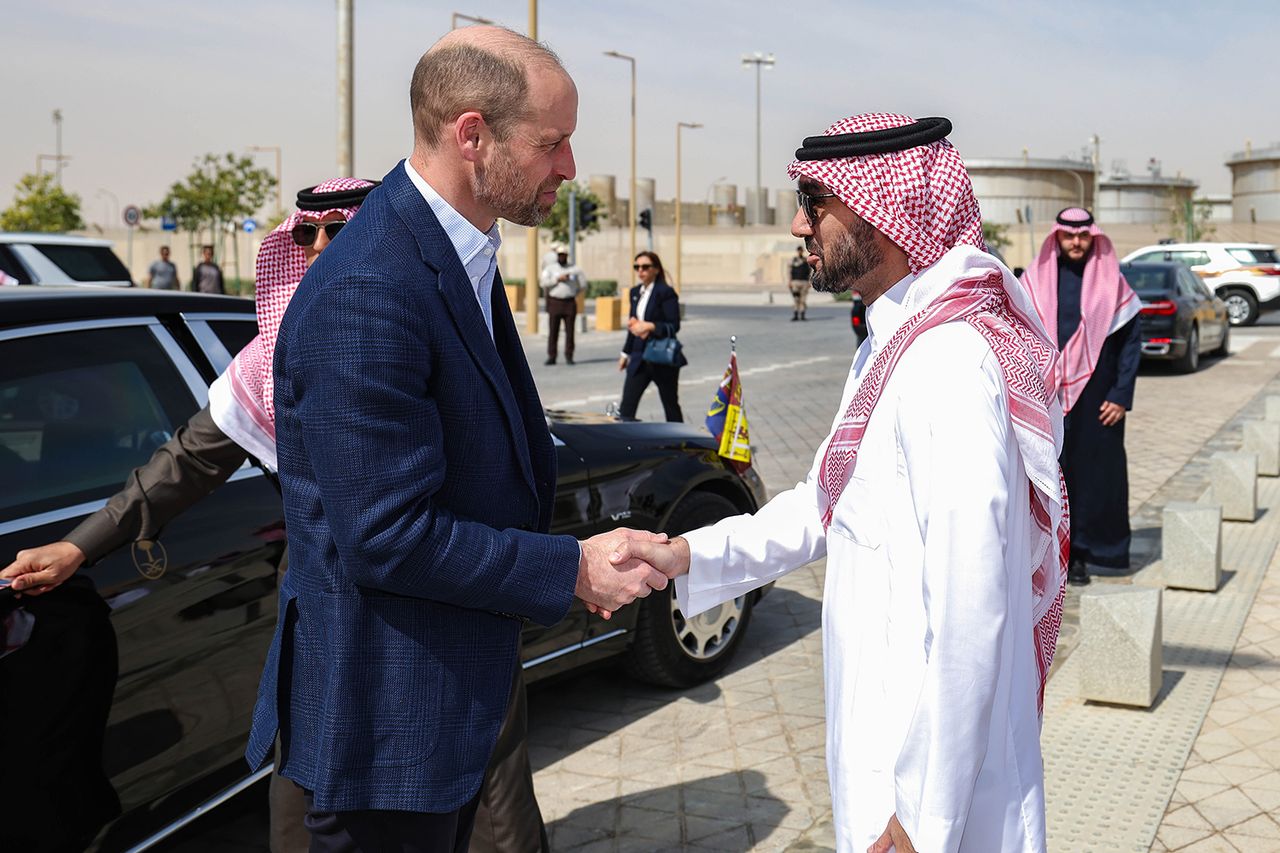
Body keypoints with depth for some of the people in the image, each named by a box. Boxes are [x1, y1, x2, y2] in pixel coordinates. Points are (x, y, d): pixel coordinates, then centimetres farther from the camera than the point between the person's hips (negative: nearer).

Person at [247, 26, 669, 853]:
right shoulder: (366, 296, -28)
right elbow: (389, 537, -27)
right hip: (389, 718, -9)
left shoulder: (459, 255, 5)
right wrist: (573, 570, -18)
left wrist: (581, 552, 4)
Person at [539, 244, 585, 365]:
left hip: (570, 303, 1)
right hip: (554, 303, -1)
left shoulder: (575, 269, 9)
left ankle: (569, 357, 4)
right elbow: (544, 282, -8)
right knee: (553, 331, -2)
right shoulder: (550, 268, 7)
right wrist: (558, 279, -13)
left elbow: (583, 284, 14)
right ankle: (551, 357, 2)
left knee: (569, 331, -1)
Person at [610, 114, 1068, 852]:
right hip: (885, 735, 9)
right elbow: (824, 504, 16)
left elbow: (970, 613, -27)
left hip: (931, 761, -9)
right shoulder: (890, 347, 9)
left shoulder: (949, 359, -24)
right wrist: (690, 555, 3)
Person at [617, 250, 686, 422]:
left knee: (671, 405, 9)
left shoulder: (666, 292, -11)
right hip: (639, 358, 6)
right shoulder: (635, 292, 10)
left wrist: (650, 326, -28)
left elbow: (674, 326, -15)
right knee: (627, 405, -4)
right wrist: (626, 353, 22)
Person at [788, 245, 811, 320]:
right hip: (795, 282, -1)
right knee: (795, 300, -6)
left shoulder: (806, 261, 9)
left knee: (803, 300, -1)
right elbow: (790, 272, 3)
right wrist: (789, 282, -5)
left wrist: (809, 282, 3)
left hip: (804, 282, 1)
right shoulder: (793, 260, 5)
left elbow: (808, 272, 11)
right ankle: (795, 316, -5)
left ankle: (802, 316, 3)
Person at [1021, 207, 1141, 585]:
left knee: (1092, 472, 3)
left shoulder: (1111, 283, 2)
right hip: (1045, 397, 0)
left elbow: (1131, 341, 3)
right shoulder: (1036, 281, 4)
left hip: (1095, 399, 0)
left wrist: (1121, 396, -4)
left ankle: (1080, 555, 13)